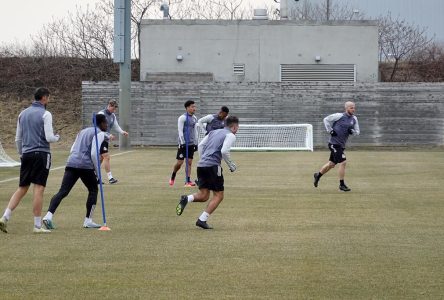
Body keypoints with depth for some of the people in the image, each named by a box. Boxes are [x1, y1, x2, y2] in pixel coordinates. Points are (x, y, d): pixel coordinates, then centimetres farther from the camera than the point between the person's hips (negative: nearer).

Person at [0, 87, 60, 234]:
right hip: (41, 154, -6)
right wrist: (57, 137, 9)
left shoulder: (23, 114, 13)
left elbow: (18, 138, 16)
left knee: (22, 189, 11)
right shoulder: (45, 114, -6)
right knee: (39, 189, -5)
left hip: (26, 155, 6)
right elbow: (49, 138, -12)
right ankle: (37, 225, -4)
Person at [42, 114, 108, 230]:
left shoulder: (83, 131, 26)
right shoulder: (100, 134, 1)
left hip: (71, 163, 6)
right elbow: (94, 153, -9)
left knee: (62, 191, -3)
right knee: (93, 190, 14)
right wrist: (98, 171, 0)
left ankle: (48, 215, -21)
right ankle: (88, 221, 11)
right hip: (85, 165, -6)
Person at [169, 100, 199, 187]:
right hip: (183, 143, -6)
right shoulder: (182, 118, -8)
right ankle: (172, 177, 19)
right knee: (179, 162, -3)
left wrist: (196, 143, 14)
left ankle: (188, 181, 1)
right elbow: (180, 131, -11)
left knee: (189, 162, 1)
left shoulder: (194, 118, 11)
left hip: (191, 143, 6)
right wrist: (182, 143, -17)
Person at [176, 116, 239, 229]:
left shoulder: (214, 132, 22)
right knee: (218, 196, 3)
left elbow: (201, 145, 18)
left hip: (201, 165, 7)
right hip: (213, 166, -7)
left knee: (203, 195, 11)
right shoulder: (230, 135, 0)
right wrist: (231, 165, -1)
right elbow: (224, 151, -14)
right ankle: (202, 220, -7)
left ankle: (186, 199, -18)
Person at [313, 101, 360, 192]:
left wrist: (352, 131, -11)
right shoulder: (339, 116, -11)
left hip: (342, 145, 8)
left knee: (331, 164, 18)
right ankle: (342, 185, -4)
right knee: (343, 162, -13)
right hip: (334, 143, -7)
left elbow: (357, 132, 11)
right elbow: (326, 119, -1)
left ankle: (318, 175, 40)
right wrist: (330, 130, -9)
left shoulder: (354, 119, 7)